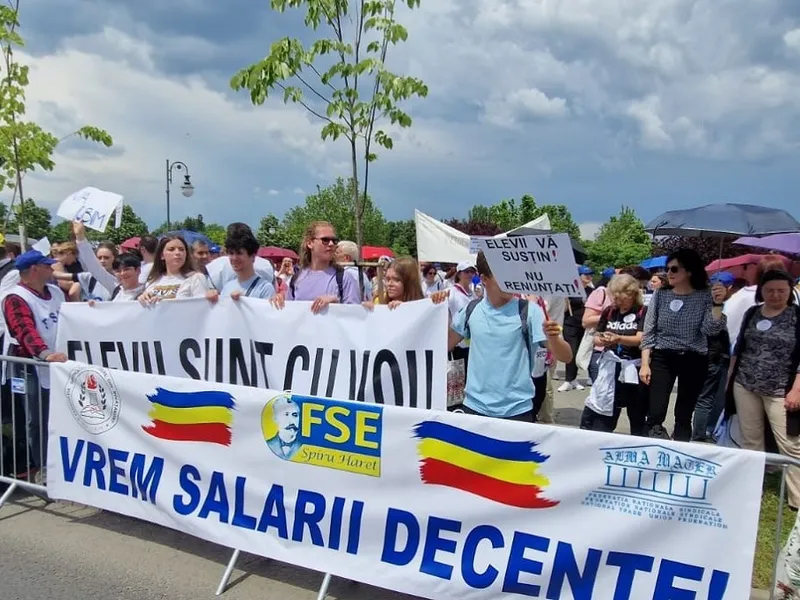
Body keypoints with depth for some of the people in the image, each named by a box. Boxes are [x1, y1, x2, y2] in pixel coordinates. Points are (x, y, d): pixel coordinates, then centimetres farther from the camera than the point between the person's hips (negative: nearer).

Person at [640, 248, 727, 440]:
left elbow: (711, 330, -13)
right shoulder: (660, 295, 0)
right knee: (655, 414, -10)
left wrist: (717, 304, -24)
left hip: (693, 360, 0)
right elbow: (648, 332, 1)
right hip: (662, 358, 0)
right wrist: (645, 364, -5)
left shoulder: (705, 297, -3)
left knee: (684, 416, 8)